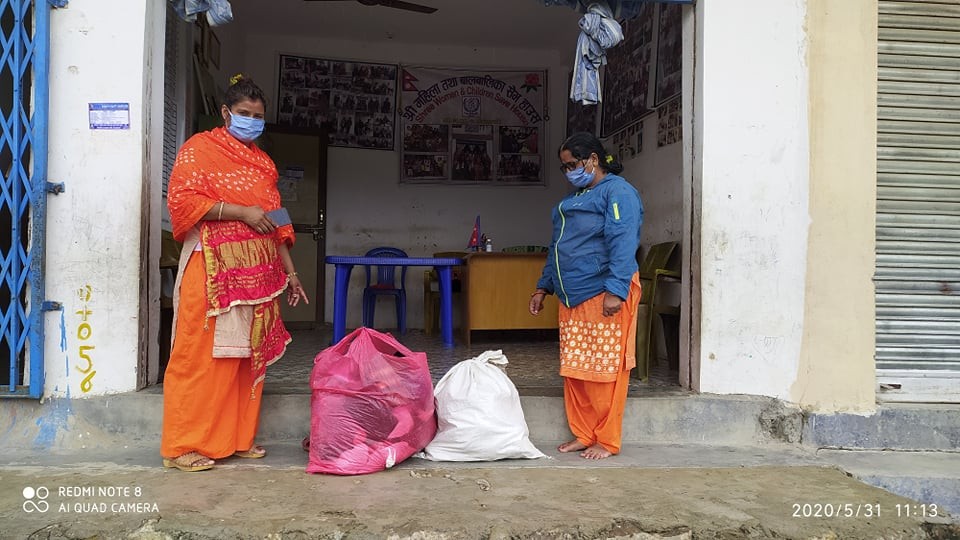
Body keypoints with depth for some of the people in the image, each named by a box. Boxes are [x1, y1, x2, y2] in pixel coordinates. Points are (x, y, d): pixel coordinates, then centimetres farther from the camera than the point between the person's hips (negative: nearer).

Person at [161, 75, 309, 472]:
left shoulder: (262, 162, 20)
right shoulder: (199, 148, 2)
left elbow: (275, 221, 21)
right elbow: (181, 199, -11)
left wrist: (290, 271, 16)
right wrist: (241, 211, -16)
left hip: (257, 273, 6)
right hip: (212, 269, -6)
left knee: (248, 353, 7)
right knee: (202, 353, -6)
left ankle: (237, 438, 16)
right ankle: (183, 446, 2)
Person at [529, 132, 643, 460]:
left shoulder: (618, 192, -7)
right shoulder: (573, 199, 22)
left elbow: (623, 243, -19)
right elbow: (557, 248, 27)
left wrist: (615, 290, -27)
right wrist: (543, 286, 22)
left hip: (603, 296, -9)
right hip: (572, 298, 9)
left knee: (605, 372, -3)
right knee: (574, 371, 10)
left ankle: (607, 442, 7)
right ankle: (583, 435, 21)